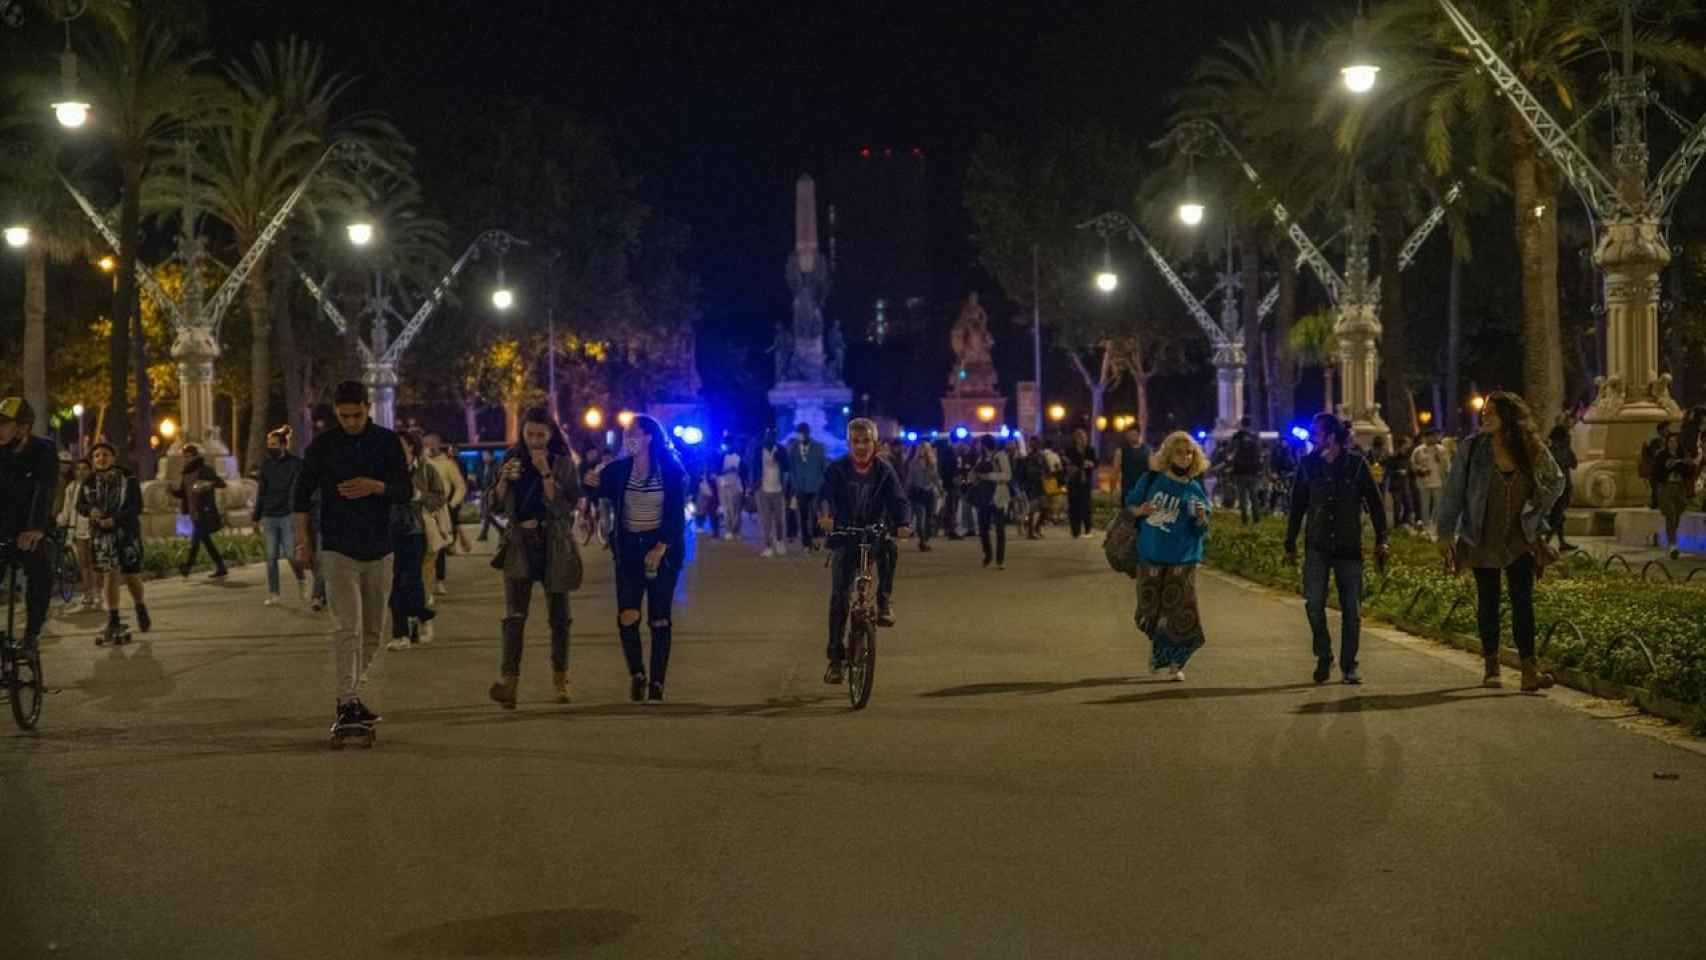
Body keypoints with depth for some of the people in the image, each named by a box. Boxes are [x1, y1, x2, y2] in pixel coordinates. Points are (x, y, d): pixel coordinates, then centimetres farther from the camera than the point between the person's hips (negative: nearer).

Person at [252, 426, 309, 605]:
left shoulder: (296, 463, -3)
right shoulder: (266, 464, 9)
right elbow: (261, 492, 14)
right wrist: (256, 516, 14)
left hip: (288, 516, -4)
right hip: (269, 517, 4)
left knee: (291, 554, -8)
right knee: (271, 557, 4)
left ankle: (301, 581, 21)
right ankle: (273, 594, 10)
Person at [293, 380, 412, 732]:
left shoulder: (388, 442, 2)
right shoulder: (322, 445, 0)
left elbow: (407, 491, 0)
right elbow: (302, 492, 7)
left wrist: (376, 486, -19)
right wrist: (302, 539, 1)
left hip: (379, 550, 3)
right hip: (338, 549, -3)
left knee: (373, 629, 11)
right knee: (348, 626, -14)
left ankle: (351, 693, 26)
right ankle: (348, 702, -15)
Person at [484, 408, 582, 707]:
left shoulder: (564, 463, -2)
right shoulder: (512, 460, 6)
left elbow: (565, 506, -12)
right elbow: (497, 506, 6)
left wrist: (545, 472, -19)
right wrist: (504, 480, -12)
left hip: (555, 547, -1)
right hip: (520, 545, 1)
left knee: (559, 616, 9)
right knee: (514, 615, -13)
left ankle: (560, 677, 23)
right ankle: (508, 680, -21)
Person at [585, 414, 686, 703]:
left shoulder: (670, 470, -5)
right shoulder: (618, 470, 2)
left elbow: (676, 514, -7)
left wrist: (661, 547, -17)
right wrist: (594, 485, -8)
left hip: (662, 549, -2)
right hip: (628, 549, 2)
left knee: (659, 619, 0)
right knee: (627, 617, -7)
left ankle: (657, 683, 9)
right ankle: (636, 674, 14)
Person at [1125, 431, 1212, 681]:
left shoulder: (1195, 489, 0)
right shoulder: (1151, 479, -1)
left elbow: (1201, 531, 2)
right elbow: (1130, 504, 8)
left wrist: (1201, 518, -20)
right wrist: (1141, 510, -13)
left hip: (1183, 558, 0)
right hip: (1151, 555, 1)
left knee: (1181, 610, -5)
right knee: (1150, 608, 8)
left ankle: (1177, 663, 11)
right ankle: (1156, 643, 38)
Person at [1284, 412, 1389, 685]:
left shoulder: (1356, 463, -2)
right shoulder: (1308, 465, 3)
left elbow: (1375, 503, 2)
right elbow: (1297, 507, 9)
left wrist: (1381, 541, -3)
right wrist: (1290, 545, 9)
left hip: (1349, 547, -1)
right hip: (1317, 547, 1)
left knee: (1352, 609, 1)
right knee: (1314, 604, -9)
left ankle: (1349, 665, 13)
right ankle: (1324, 658, 9)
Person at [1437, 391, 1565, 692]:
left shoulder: (1533, 451, -3)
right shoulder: (1472, 449, -7)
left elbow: (1556, 481, 15)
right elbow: (1453, 492, -4)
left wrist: (1537, 514, 5)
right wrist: (1446, 532, -6)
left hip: (1519, 539, 0)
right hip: (1482, 539, 0)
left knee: (1523, 600, -8)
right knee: (1488, 601, 7)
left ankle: (1529, 669, -9)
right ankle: (1491, 666, 19)